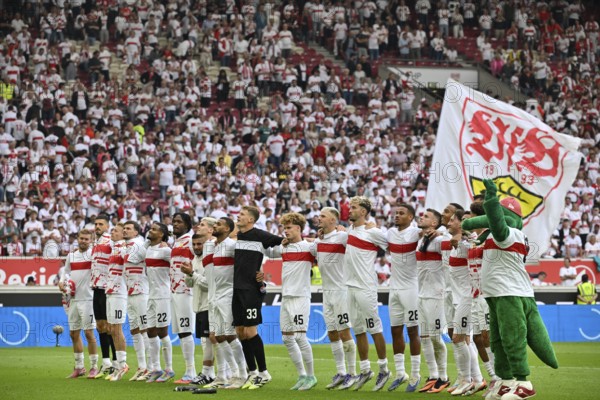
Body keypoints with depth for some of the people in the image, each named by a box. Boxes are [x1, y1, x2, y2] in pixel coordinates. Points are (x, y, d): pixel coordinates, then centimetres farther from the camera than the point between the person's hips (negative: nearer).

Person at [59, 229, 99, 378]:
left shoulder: (93, 254, -2)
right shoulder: (71, 256, 14)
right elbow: (66, 274, 20)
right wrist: (61, 283, 3)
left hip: (88, 299, -6)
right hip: (73, 299, 6)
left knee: (89, 333, -7)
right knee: (74, 334, 9)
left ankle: (94, 367, 1)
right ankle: (79, 367, 19)